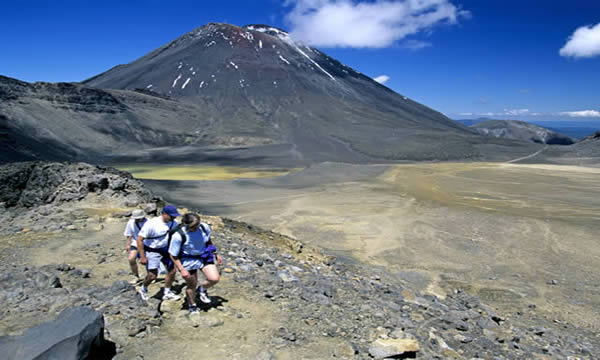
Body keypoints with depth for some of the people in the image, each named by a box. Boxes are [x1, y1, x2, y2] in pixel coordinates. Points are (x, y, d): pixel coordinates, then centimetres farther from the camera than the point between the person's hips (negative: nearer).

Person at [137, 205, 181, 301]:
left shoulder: (173, 223, -10)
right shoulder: (151, 224, -26)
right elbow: (140, 239, -21)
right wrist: (142, 257, -20)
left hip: (166, 249, 5)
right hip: (152, 251, -5)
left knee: (172, 270, 3)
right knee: (152, 275, -3)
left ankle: (167, 293, 22)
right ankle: (143, 289, 29)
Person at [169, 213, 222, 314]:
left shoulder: (205, 227, -16)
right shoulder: (178, 236, -27)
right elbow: (173, 255, -15)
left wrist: (216, 254, 12)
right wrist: (181, 269, -20)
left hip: (204, 257, 3)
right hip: (189, 261, -3)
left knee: (214, 279, -11)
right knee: (192, 285, 11)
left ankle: (202, 289, 23)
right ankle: (192, 305, 41)